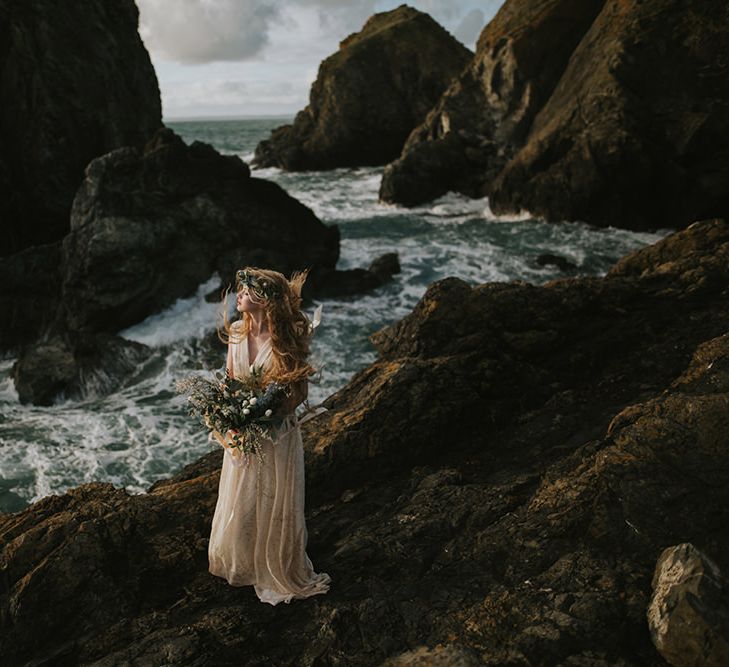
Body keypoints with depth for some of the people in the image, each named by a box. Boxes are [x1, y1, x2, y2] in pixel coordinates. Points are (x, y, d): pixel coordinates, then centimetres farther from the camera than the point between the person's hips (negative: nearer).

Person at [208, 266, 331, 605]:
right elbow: (229, 380, 8)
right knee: (239, 504, 19)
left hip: (276, 434, -5)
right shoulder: (236, 332, -3)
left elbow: (298, 392, -15)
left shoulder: (285, 338, -20)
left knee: (274, 506, 11)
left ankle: (281, 575, 34)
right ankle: (242, 564, 45)